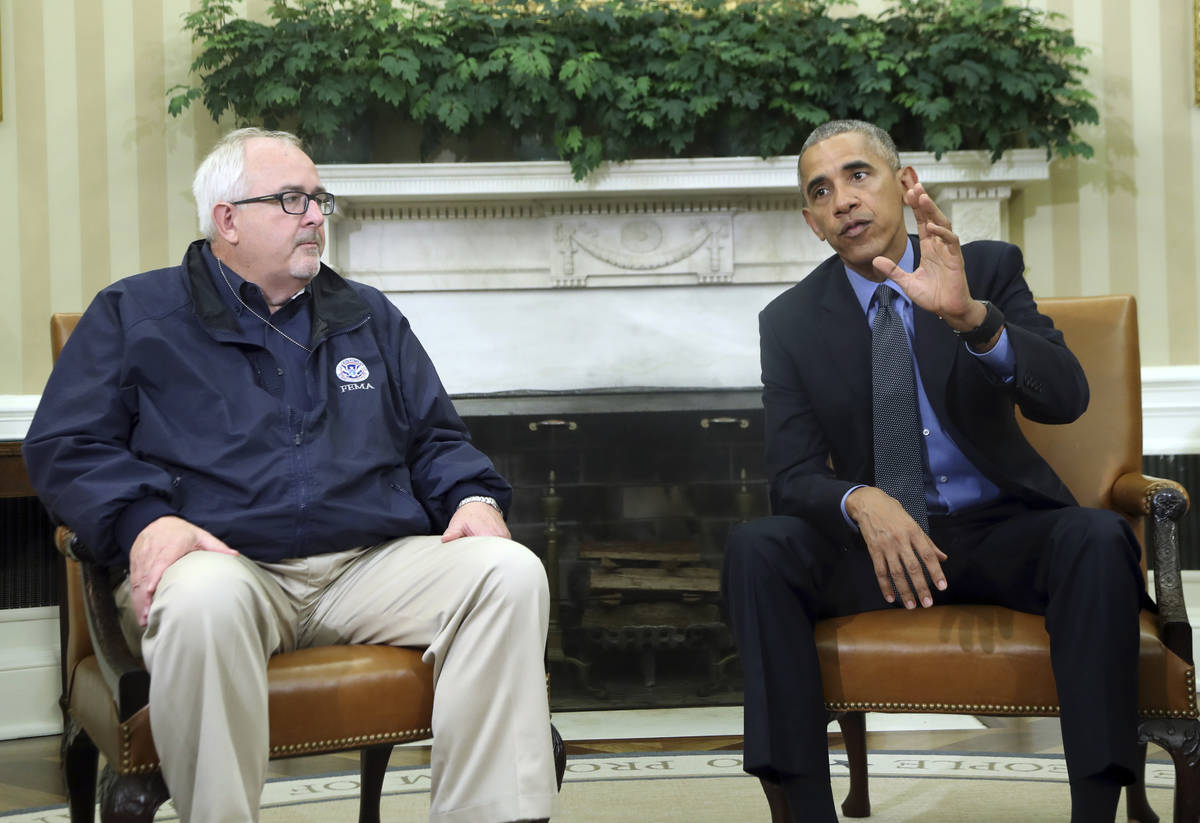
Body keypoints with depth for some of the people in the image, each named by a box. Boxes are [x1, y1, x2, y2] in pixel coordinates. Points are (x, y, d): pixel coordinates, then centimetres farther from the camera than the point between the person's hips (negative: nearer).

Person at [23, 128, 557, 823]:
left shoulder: (370, 316, 27)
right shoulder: (134, 313, 15)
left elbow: (437, 438, 26)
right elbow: (63, 445, 7)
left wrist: (474, 498, 2)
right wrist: (144, 520, -13)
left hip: (373, 566, 4)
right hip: (226, 561, -3)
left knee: (510, 572, -24)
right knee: (201, 601, -40)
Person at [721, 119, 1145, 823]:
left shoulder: (988, 271, 0)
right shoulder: (791, 322, 3)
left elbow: (1066, 398, -15)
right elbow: (794, 476, -3)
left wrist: (970, 316, -34)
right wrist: (860, 501, -27)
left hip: (1000, 533, 0)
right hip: (878, 545, 1)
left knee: (1099, 539, -32)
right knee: (755, 548, -27)